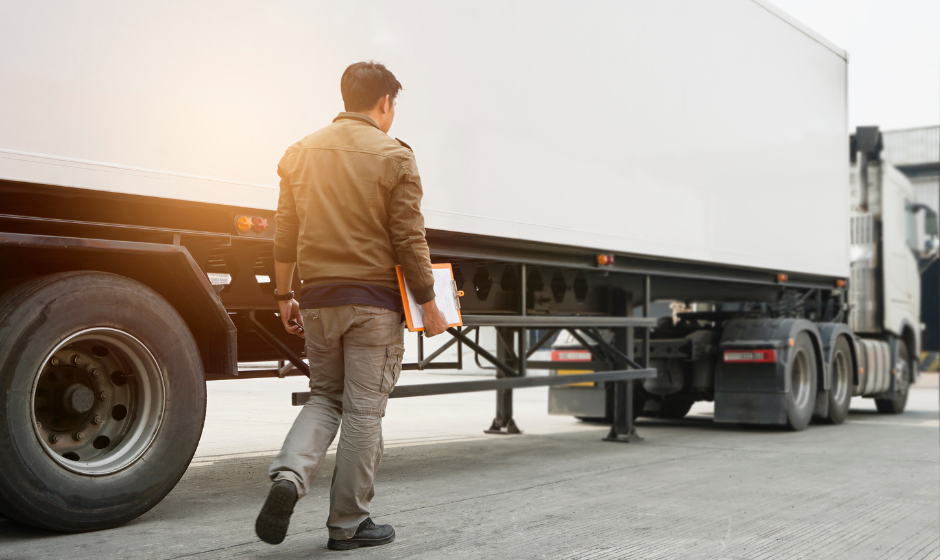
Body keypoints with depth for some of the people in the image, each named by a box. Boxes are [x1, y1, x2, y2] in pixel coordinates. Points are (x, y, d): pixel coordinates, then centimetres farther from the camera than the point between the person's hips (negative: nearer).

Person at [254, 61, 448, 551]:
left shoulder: (302, 153, 8)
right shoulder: (393, 157, -6)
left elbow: (284, 236, 10)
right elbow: (409, 241, -9)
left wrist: (283, 296, 18)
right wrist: (428, 304, -1)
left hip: (318, 299, 5)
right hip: (375, 301, -4)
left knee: (325, 398, 19)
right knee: (363, 411, 5)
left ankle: (289, 475, -6)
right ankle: (348, 524, 13)